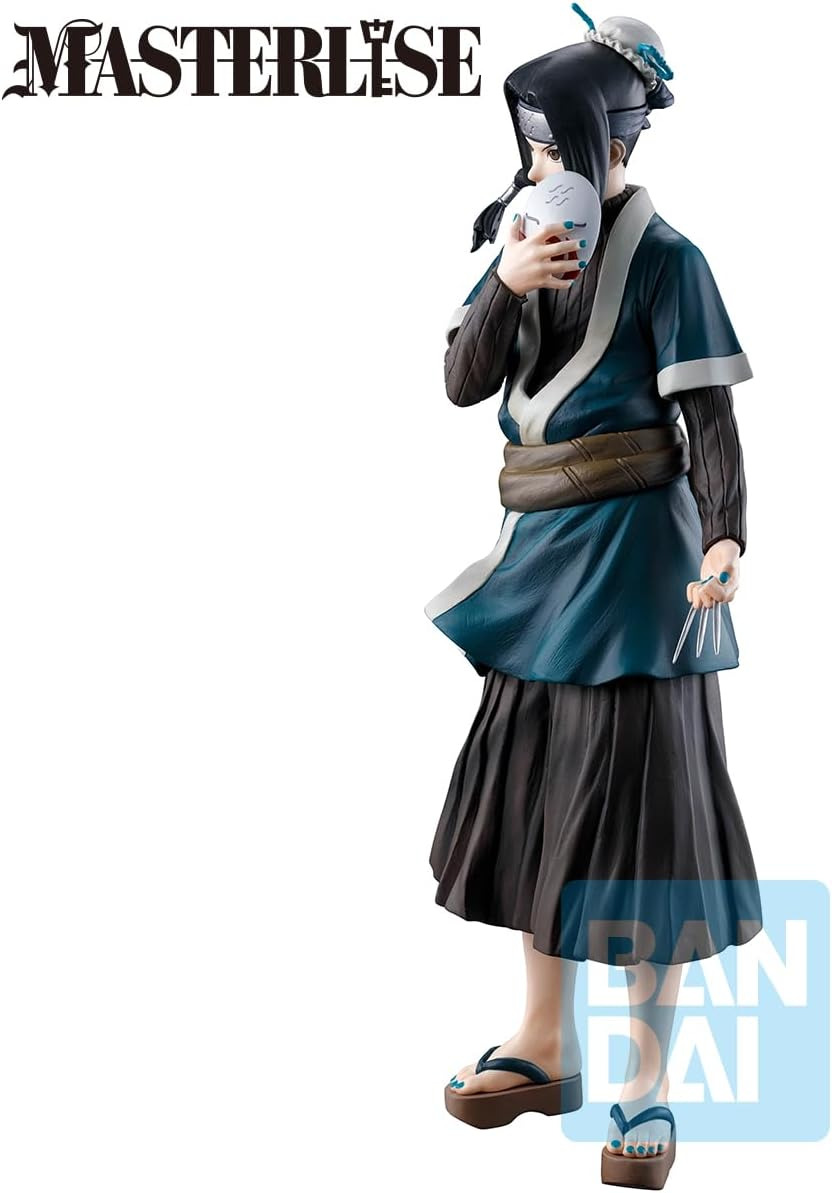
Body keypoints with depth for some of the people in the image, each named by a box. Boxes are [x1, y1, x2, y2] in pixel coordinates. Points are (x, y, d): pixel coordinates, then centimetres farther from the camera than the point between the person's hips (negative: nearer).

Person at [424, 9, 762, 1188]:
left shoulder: (663, 258, -7)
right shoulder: (524, 240, 11)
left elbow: (710, 418, -12)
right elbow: (463, 382, 2)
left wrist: (725, 536, -28)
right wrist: (505, 283, -15)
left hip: (632, 551, -7)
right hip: (544, 547, 7)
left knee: (636, 802, -2)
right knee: (532, 786, 12)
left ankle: (646, 1083, 12)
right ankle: (546, 1045, 27)